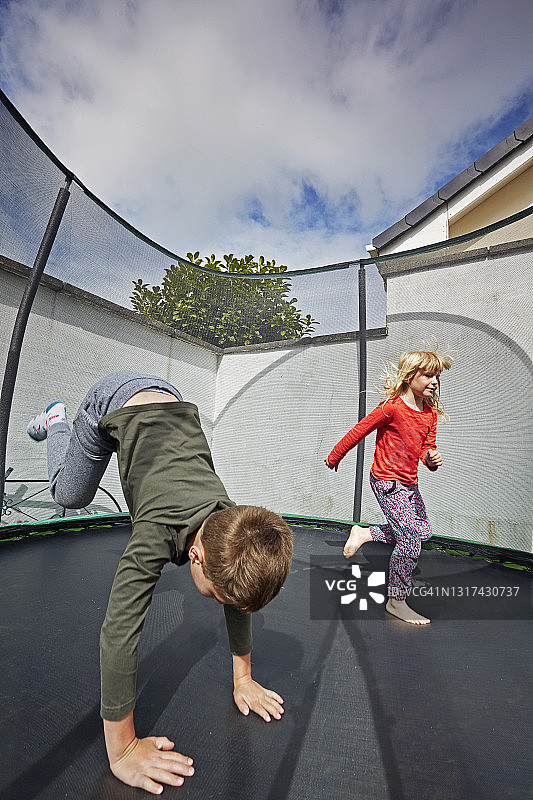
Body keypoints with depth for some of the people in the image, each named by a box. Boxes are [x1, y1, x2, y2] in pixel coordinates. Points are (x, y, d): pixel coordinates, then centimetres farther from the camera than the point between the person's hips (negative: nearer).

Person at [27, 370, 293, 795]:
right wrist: (122, 750, -28)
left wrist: (242, 678, -2)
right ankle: (56, 419, 41)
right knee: (70, 495, 18)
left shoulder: (233, 528, -25)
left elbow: (241, 599, -10)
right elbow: (119, 632, -38)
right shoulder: (159, 534, -43)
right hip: (114, 400, -3)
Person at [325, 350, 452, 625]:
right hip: (387, 482, -9)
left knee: (423, 530, 16)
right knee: (410, 541, -6)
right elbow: (358, 431, -13)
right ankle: (397, 601, 16)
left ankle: (364, 533, 27)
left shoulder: (430, 412, 3)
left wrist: (432, 458, -18)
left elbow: (427, 448, 7)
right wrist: (335, 457, -4)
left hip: (409, 483, 9)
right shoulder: (392, 408, -21)